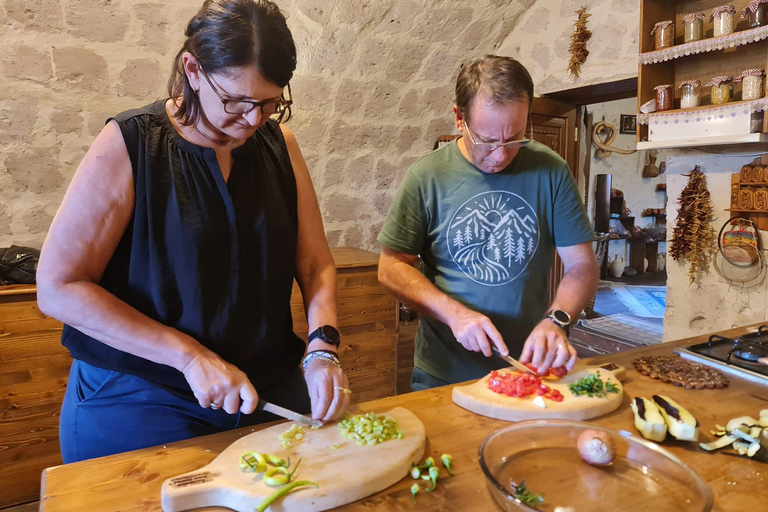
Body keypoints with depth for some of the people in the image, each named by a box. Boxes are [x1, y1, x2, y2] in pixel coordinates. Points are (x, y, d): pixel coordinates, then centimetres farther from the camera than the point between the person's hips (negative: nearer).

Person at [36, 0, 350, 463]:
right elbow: (58, 288, -15)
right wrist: (190, 356, -21)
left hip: (273, 389, 5)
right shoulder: (129, 145, -13)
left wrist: (322, 350, -16)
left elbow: (315, 264, 0)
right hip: (139, 403, -4)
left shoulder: (279, 143, 0)